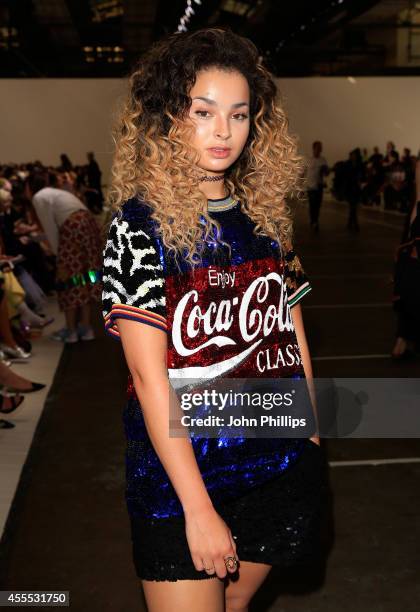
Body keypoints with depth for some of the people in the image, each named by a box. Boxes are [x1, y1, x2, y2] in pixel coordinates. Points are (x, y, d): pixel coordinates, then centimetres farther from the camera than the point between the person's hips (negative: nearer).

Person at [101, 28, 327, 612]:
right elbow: (149, 374, -16)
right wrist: (198, 508, -17)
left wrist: (312, 435, 5)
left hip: (281, 465, 5)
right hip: (181, 475, -4)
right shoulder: (140, 224, -12)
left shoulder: (267, 214, 4)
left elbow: (293, 332, 8)